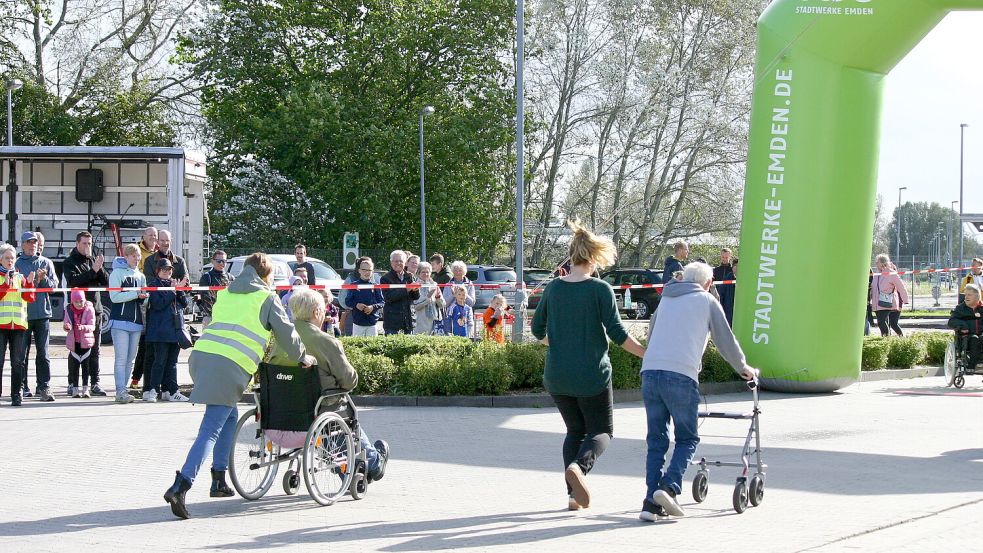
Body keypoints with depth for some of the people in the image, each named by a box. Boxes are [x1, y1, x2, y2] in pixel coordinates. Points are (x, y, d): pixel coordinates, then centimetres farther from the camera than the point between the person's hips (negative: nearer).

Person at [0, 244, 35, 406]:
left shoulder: (20, 277, 14)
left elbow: (30, 298, 3)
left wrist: (29, 283, -11)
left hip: (18, 324, 3)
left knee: (18, 361, 1)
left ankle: (16, 393, 4)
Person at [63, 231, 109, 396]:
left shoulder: (94, 260, 14)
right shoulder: (70, 262, 0)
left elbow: (106, 281, 8)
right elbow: (73, 280, -17)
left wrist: (100, 269, -10)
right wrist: (93, 271, -21)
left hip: (95, 309, 4)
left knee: (94, 349, 4)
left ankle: (95, 383, 6)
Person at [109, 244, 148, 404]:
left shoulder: (141, 276, 18)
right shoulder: (117, 273, -1)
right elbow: (114, 296, -13)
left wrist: (144, 298, -5)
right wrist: (136, 294, -17)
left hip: (136, 322, 6)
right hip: (120, 321, -6)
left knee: (130, 360, 7)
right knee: (121, 358, -10)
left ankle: (123, 391, 12)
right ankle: (121, 392, -12)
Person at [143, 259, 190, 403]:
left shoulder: (175, 283, 18)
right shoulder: (154, 284, -1)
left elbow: (185, 303, 12)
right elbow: (158, 304, -14)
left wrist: (180, 290, -5)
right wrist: (172, 290, -13)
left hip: (175, 329, 6)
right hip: (161, 330, -6)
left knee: (172, 362, 8)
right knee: (160, 361, -9)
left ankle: (170, 391, 12)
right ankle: (152, 390, -6)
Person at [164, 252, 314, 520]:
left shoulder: (225, 294, 26)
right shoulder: (266, 298, 9)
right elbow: (287, 333, 10)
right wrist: (302, 358, 27)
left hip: (201, 356, 7)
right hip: (231, 367, -7)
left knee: (229, 416, 25)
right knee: (211, 431, -10)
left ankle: (218, 480, 23)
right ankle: (180, 486, -23)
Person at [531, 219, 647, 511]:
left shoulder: (553, 288, 3)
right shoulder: (600, 289, -10)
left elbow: (538, 329, 11)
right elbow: (617, 333, -13)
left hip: (557, 376, 4)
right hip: (592, 375, -4)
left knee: (575, 430, 19)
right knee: (601, 431, 9)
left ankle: (573, 494, 9)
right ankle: (579, 466, -22)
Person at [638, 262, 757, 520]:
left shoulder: (666, 300, 26)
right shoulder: (707, 301, 13)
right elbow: (726, 341, 15)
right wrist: (744, 368, 30)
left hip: (650, 372, 4)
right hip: (681, 376, -4)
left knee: (656, 439, 10)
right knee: (687, 438, 8)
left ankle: (652, 502, 3)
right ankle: (669, 487, -13)